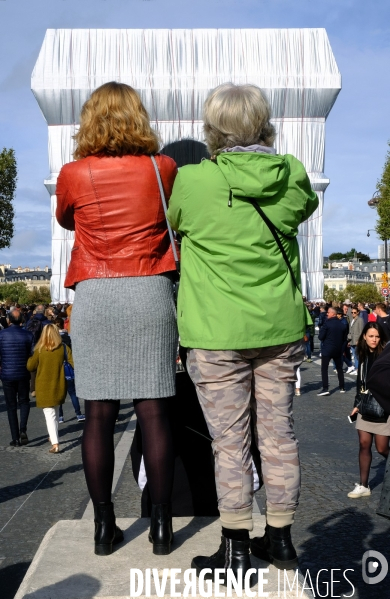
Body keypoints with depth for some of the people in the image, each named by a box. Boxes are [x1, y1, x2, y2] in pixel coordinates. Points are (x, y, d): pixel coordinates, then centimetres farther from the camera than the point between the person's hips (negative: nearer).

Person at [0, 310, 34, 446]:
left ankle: (15, 438, 10)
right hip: (23, 374, 1)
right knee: (24, 402, 18)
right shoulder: (28, 335, -5)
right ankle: (23, 430, -4)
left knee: (11, 406, 9)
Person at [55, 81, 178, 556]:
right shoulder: (163, 169, 3)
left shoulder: (74, 174, 2)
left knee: (98, 415, 5)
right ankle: (161, 525, 10)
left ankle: (104, 526, 13)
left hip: (94, 296, 0)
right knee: (153, 413, 2)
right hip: (150, 293, 0)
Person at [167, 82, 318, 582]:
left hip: (217, 334, -4)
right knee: (277, 433, 13)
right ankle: (280, 539, 28)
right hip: (281, 327, 4)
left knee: (230, 442, 5)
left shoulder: (191, 181, -11)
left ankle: (236, 551, 16)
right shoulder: (293, 174, -2)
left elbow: (174, 223, 9)